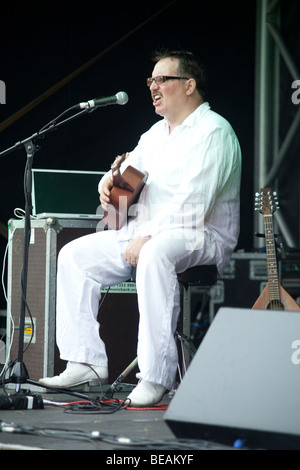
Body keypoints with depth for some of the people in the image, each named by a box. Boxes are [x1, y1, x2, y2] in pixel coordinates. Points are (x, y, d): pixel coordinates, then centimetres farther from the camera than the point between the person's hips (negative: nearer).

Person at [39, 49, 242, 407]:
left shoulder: (213, 132, -12)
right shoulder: (157, 132, 17)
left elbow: (191, 209, -22)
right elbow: (130, 168, 29)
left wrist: (147, 238, -23)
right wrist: (110, 182, 4)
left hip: (202, 238, -9)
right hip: (144, 233, 9)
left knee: (155, 256, -41)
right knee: (74, 256, -4)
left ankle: (156, 376, -39)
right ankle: (86, 362, -6)